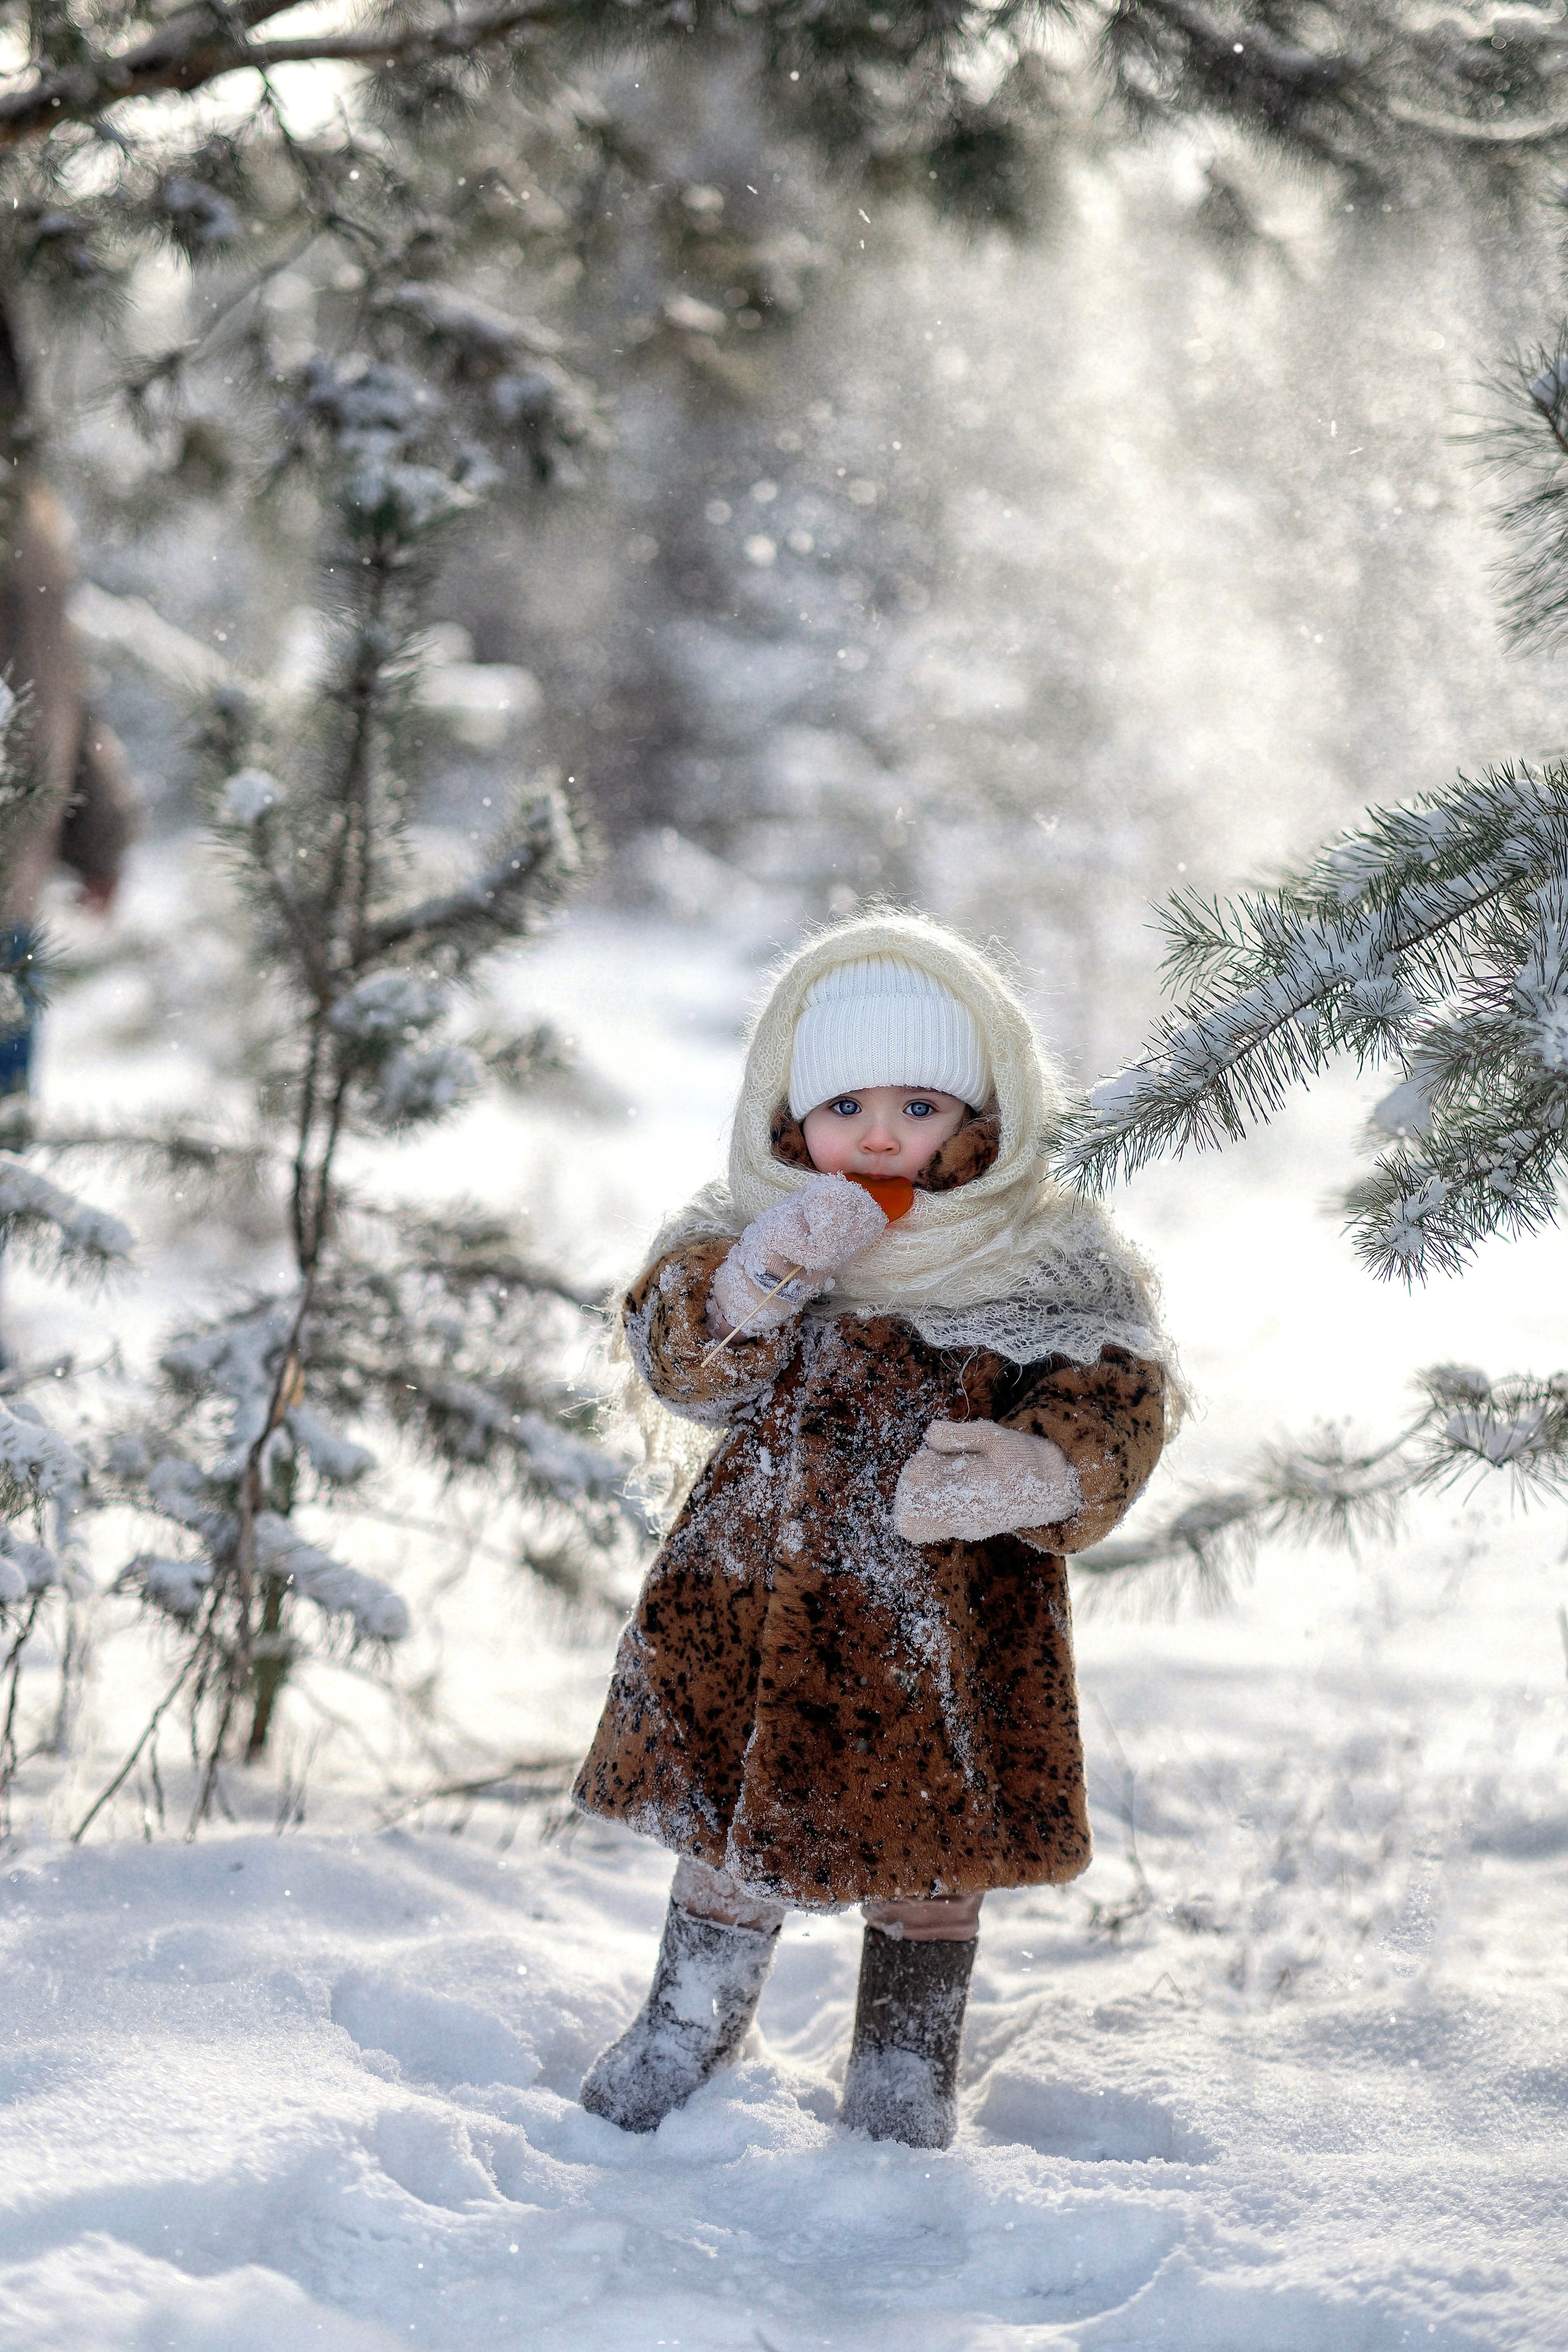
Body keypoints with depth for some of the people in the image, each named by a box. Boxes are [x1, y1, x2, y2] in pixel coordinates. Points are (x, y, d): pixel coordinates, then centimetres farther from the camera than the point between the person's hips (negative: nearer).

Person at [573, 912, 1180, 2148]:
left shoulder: (1047, 1261, -6)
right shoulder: (747, 1231, 1)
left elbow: (1117, 1396, -12)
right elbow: (682, 1362, -9)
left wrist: (1035, 1468, -33)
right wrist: (758, 1280, -28)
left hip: (944, 1623, -2)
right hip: (755, 1589, 2)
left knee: (927, 1854, 9)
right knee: (727, 1830, 15)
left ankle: (904, 2093, 29)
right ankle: (684, 2033, 39)